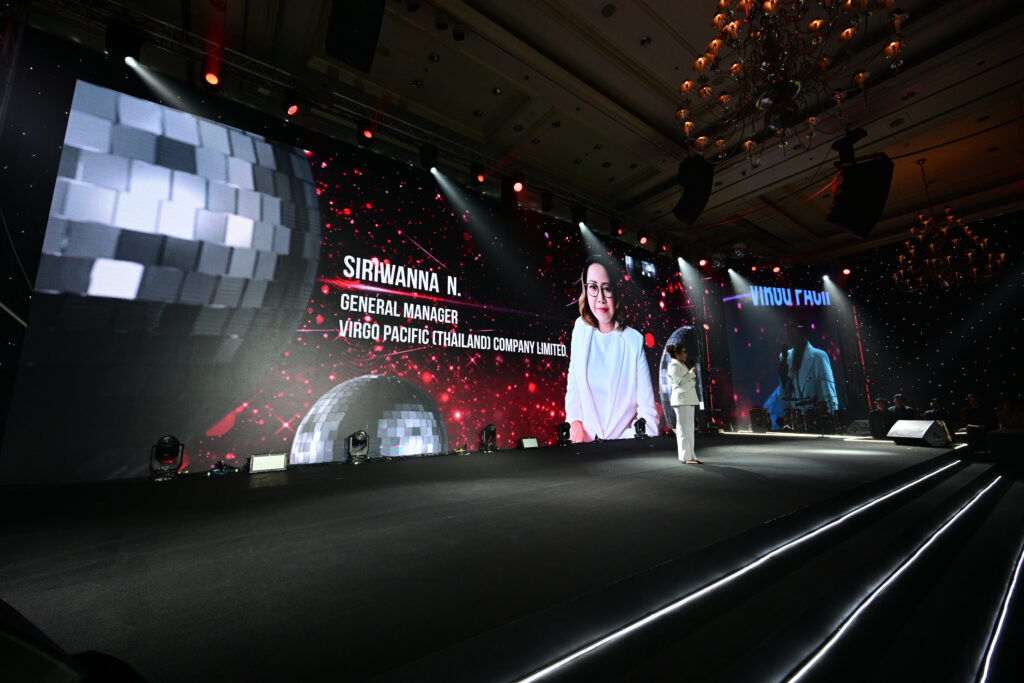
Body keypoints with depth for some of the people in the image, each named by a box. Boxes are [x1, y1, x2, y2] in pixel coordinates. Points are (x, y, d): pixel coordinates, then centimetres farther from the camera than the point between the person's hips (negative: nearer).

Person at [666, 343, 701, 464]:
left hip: (689, 400, 10)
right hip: (681, 400, -10)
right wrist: (692, 373, -10)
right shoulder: (673, 365, -9)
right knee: (683, 428, -8)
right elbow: (679, 381, -20)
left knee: (689, 428, 9)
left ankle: (690, 456, 13)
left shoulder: (682, 365, 21)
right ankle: (685, 457, -5)